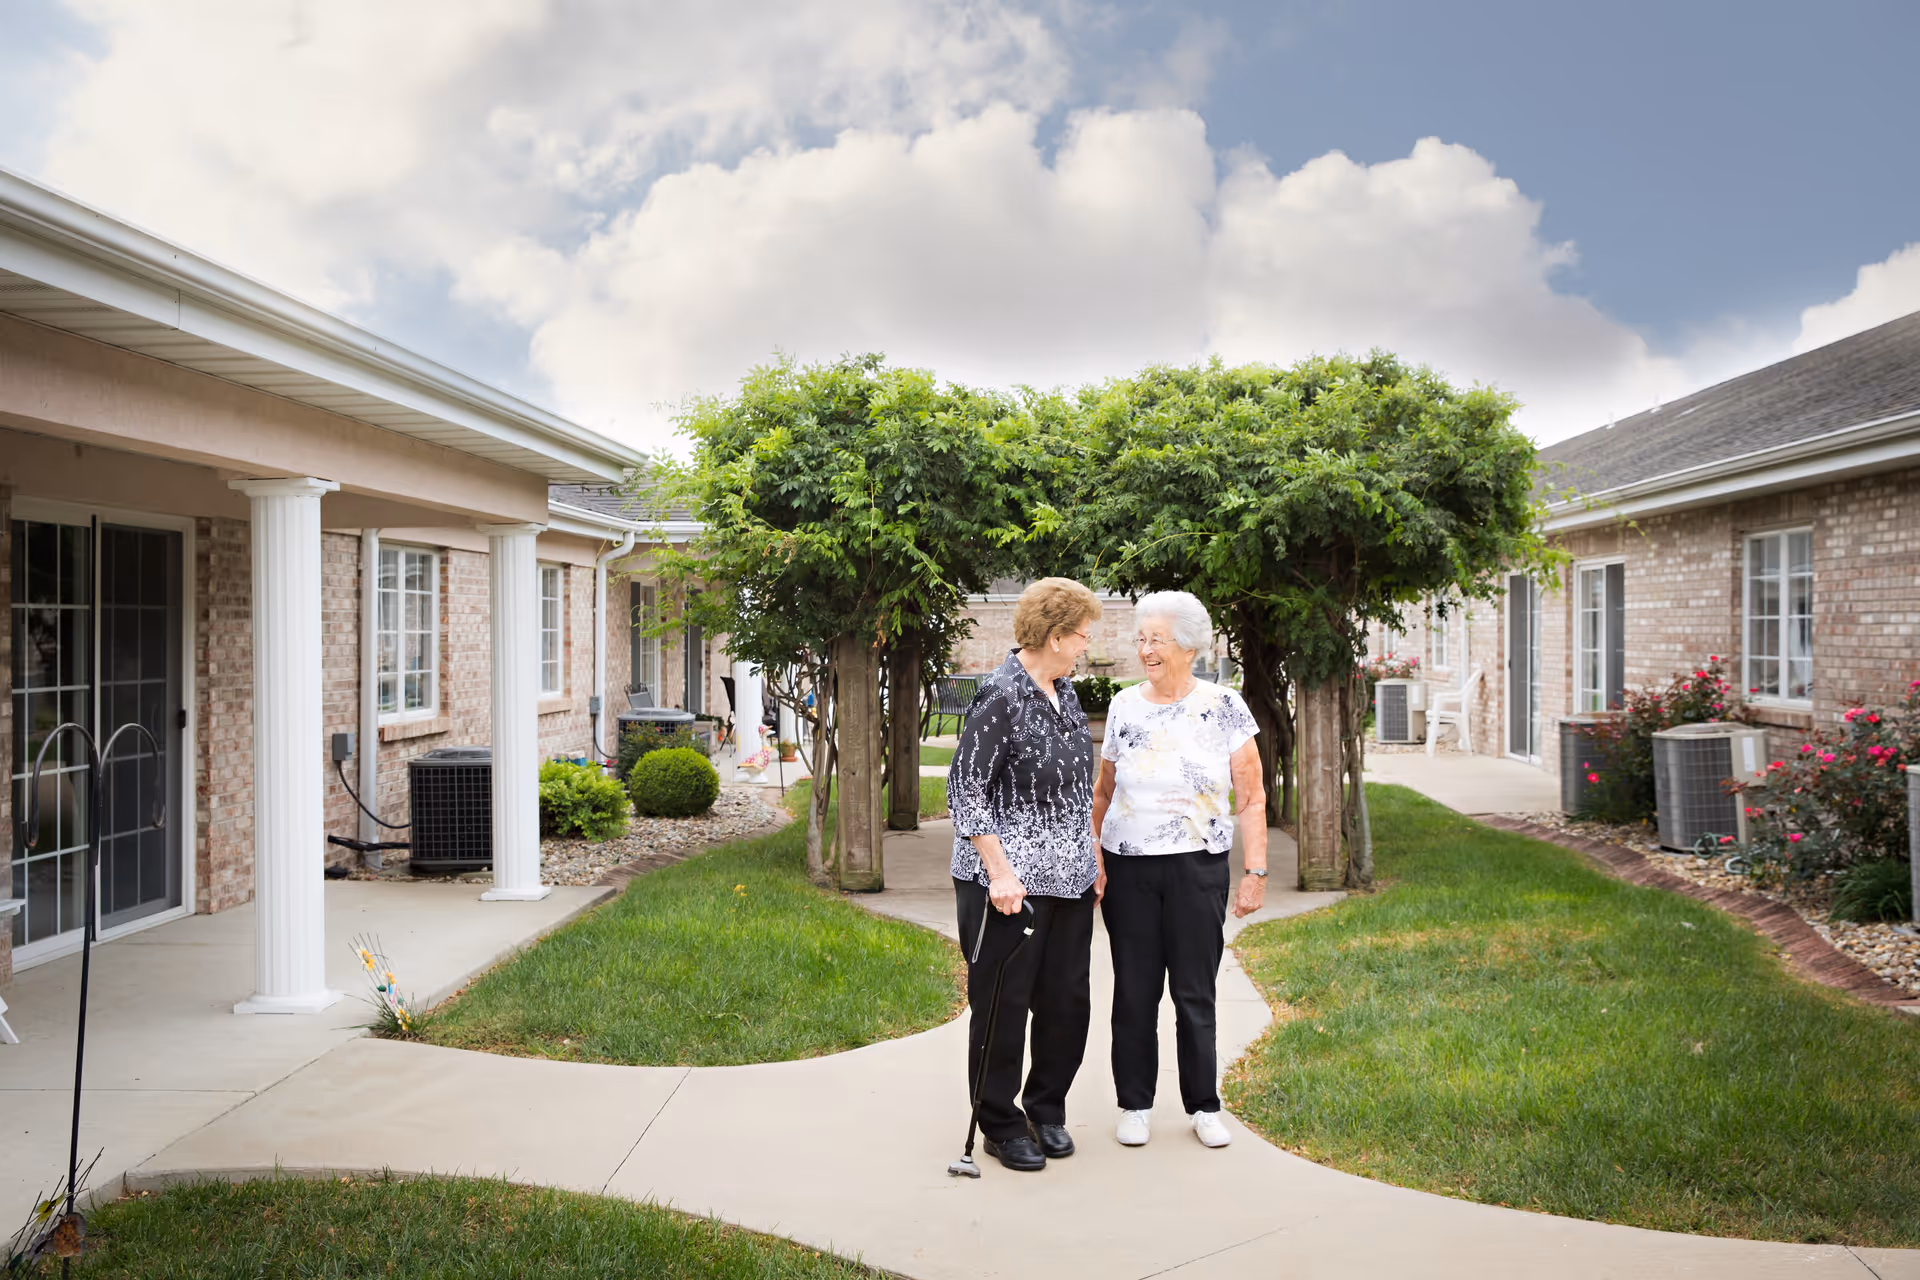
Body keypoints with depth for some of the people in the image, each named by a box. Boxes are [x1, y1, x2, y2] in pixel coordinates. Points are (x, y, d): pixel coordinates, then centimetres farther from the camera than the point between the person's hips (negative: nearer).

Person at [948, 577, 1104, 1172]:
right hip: (1011, 882, -8)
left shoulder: (1064, 692, 11)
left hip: (1069, 878, 8)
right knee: (1004, 1003, 4)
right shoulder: (1001, 696, -14)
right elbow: (964, 788, -15)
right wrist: (999, 871, -19)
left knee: (1068, 1000, 11)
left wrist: (1093, 860, 18)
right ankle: (1000, 1124, 18)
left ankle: (1047, 1108, 29)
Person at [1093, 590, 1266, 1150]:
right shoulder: (1124, 706, 5)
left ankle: (1204, 1106, 19)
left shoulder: (1224, 707, -2)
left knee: (1195, 992, 5)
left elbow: (1251, 799, -1)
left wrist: (1255, 872, -7)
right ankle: (1134, 1104, 19)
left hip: (1198, 867, -2)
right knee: (1134, 992, 6)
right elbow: (1103, 792, 14)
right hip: (1128, 867, 2)